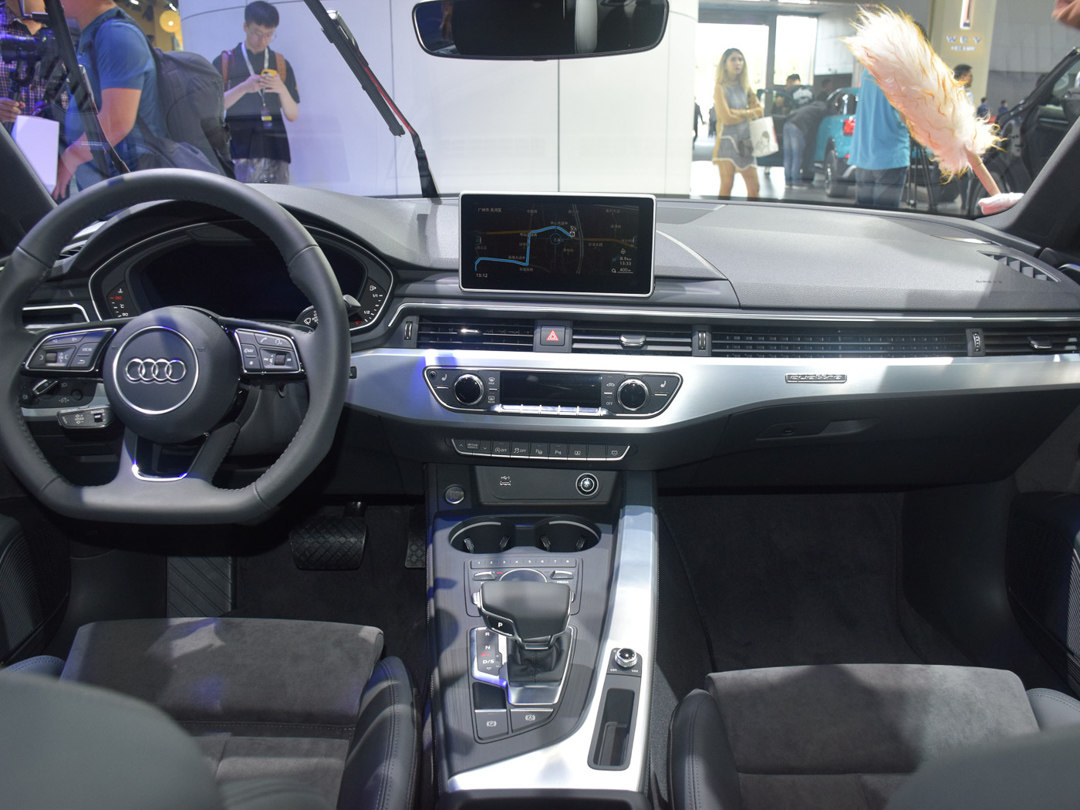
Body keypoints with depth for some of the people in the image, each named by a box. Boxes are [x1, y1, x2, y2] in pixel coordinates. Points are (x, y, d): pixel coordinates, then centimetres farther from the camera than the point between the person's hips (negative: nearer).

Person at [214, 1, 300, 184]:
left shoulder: (281, 64, 19)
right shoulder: (224, 62, 11)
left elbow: (292, 115, 13)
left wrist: (282, 89, -6)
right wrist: (243, 88, -12)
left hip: (275, 148, 3)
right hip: (240, 148, -2)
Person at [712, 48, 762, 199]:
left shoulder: (745, 87, 13)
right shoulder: (720, 87, -5)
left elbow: (758, 111, 9)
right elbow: (726, 117, -13)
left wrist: (738, 113, -5)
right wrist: (748, 113, 0)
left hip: (745, 141, 6)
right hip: (727, 139, -6)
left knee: (754, 186, 1)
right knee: (727, 186, -5)